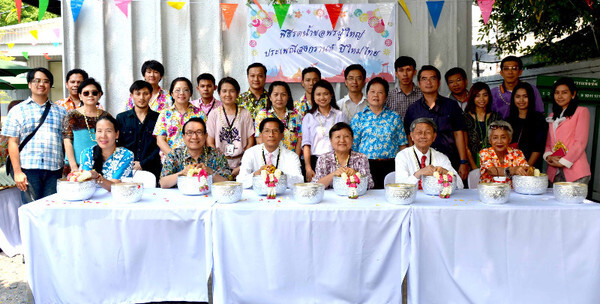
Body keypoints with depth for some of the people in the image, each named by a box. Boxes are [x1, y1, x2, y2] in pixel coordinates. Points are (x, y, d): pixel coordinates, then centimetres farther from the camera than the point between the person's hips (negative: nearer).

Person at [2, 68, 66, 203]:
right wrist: (17, 172, -5)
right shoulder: (18, 110, 10)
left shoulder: (60, 111, 16)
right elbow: (13, 143, 4)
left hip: (55, 170, 2)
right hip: (29, 170, -2)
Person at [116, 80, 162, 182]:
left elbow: (160, 147, 0)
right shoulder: (121, 118, 12)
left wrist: (143, 164, -9)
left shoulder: (158, 118, 7)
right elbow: (117, 145, 8)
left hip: (151, 170, -1)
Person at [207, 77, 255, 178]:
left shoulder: (245, 114, 6)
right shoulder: (214, 114, 5)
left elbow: (250, 142, 5)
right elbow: (210, 143, 3)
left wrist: (241, 167, -5)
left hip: (241, 164, 0)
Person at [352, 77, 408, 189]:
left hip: (390, 166, 1)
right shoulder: (358, 117, 9)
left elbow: (402, 145, 11)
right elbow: (353, 146, 8)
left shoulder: (395, 117, 12)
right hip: (366, 166, -1)